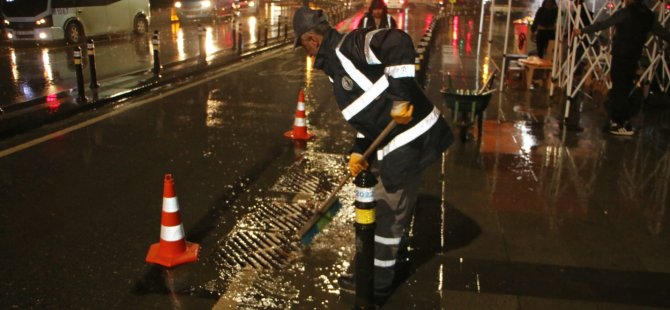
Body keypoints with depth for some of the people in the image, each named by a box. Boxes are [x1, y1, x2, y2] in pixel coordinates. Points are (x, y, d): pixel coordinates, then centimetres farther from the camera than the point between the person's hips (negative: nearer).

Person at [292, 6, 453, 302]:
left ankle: (378, 285, 24)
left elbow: (398, 43, -30)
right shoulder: (336, 65, 17)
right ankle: (372, 265, 44)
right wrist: (359, 151, 5)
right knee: (380, 207, 23)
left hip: (409, 142, -10)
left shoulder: (350, 45, -13)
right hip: (393, 146, 10)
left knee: (388, 213, 5)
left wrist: (401, 97, -32)